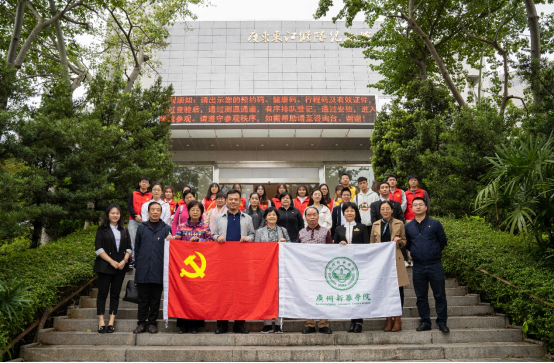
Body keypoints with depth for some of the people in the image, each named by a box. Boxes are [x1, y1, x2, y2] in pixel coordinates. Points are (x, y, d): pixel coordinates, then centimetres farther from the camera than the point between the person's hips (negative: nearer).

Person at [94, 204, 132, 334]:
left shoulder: (124, 230, 13)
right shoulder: (102, 230, 2)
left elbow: (129, 248, 10)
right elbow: (98, 248, -5)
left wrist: (124, 260, -7)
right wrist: (111, 261, -13)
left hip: (120, 266, 3)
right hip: (105, 266, -3)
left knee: (115, 294, 4)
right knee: (103, 293, -1)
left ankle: (111, 322, 7)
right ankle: (101, 322, 4)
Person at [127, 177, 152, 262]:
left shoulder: (151, 196, 8)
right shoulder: (133, 194, 12)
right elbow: (129, 206, 5)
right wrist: (135, 216, -9)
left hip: (145, 221, -1)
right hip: (133, 221, 1)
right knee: (132, 240, -1)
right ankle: (132, 259, 4)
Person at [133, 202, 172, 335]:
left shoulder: (166, 228, 5)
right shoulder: (141, 228, 9)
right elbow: (137, 247, 12)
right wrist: (138, 263, 8)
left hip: (158, 270, -1)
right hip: (143, 270, 1)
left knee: (155, 298, 7)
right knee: (143, 298, 6)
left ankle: (152, 322, 18)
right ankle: (141, 322, 16)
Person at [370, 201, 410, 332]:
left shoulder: (399, 224, 8)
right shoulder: (376, 225, 12)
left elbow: (404, 243, 12)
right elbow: (372, 244, 16)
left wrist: (399, 241, -10)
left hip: (396, 261, -2)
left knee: (397, 289, -2)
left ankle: (397, 320, 7)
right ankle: (389, 320, 12)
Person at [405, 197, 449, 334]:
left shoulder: (435, 224, 1)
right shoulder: (408, 227, 7)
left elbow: (443, 241, 8)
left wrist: (434, 253, 11)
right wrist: (415, 253, 10)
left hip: (435, 265, -2)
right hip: (418, 267, 2)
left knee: (440, 295, 2)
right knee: (421, 296, 8)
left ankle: (442, 322, 13)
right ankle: (425, 322, 18)